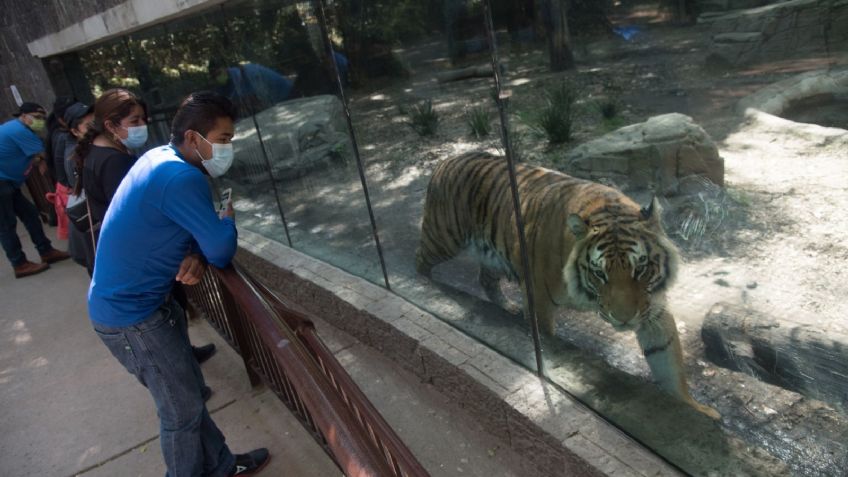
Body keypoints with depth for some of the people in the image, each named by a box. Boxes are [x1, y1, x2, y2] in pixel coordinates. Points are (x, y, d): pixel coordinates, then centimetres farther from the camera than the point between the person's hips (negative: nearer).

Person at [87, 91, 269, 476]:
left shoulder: (162, 158, 4)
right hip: (132, 314, -9)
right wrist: (228, 220, -2)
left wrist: (195, 257, -9)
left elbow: (194, 229, 12)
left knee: (189, 390, 20)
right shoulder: (182, 178, -27)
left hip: (139, 299, 9)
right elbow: (222, 251, -22)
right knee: (182, 410, 7)